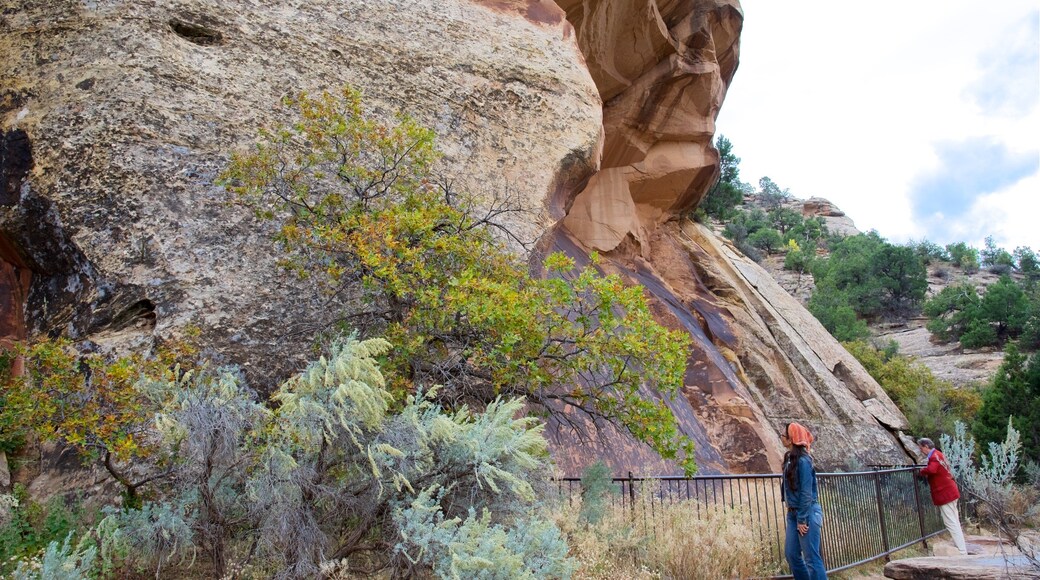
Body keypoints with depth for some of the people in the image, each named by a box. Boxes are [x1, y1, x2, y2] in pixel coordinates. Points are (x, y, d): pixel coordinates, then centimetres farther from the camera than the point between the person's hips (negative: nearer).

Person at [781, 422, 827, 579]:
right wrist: (793, 513, 11)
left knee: (811, 558, -4)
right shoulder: (790, 458, 8)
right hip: (793, 513, 9)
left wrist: (802, 519, -16)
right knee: (791, 554, 12)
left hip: (807, 513, -9)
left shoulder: (803, 461, -17)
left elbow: (806, 492, -17)